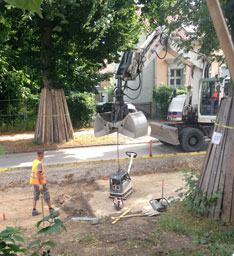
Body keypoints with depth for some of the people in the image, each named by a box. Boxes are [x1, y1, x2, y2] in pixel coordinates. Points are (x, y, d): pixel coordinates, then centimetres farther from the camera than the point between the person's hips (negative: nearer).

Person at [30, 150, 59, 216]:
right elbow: (38, 174, -28)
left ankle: (34, 211, 16)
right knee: (46, 195, 2)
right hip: (40, 182, -9)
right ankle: (51, 210, 10)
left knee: (36, 196, 14)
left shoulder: (34, 161, 6)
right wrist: (40, 184, -26)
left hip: (34, 181, 9)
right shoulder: (39, 163, -24)